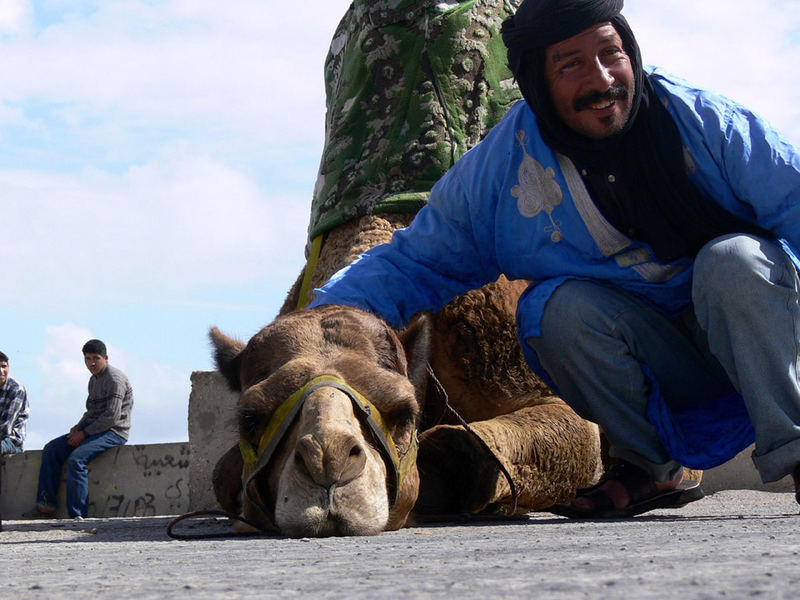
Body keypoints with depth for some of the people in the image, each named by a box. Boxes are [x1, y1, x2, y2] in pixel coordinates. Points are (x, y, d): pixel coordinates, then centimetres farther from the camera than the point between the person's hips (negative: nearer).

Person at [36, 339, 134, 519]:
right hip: (93, 430, 10)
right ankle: (46, 503, -4)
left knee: (76, 459, -29)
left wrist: (84, 433, -16)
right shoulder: (94, 380, 17)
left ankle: (77, 515, -29)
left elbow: (112, 417, -19)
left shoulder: (114, 378, -13)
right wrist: (79, 426, 4)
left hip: (113, 432, -10)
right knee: (51, 449, -1)